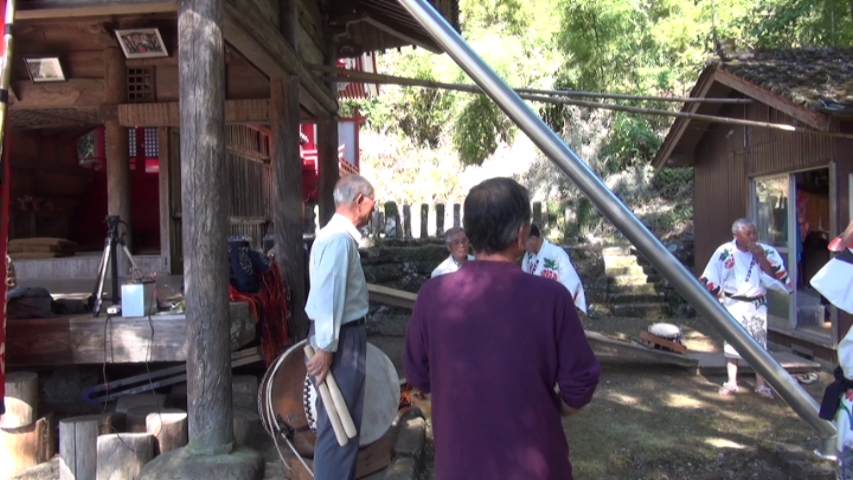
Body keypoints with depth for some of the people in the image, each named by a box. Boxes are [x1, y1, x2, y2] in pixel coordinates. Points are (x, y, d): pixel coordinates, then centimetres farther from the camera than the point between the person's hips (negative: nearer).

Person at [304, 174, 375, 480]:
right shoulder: (340, 238, -20)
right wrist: (326, 348, -24)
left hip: (346, 335, 10)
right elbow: (327, 296, -25)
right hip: (341, 339, -10)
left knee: (345, 421, 21)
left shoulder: (337, 235, 12)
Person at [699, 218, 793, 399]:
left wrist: (762, 259, -18)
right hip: (733, 304, -1)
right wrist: (720, 296, -2)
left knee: (759, 344, 4)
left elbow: (779, 278, -12)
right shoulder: (725, 252, -9)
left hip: (757, 305, 1)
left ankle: (761, 384, 15)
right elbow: (708, 278, -4)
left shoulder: (767, 251, -6)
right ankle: (731, 383, 16)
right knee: (731, 342, 6)